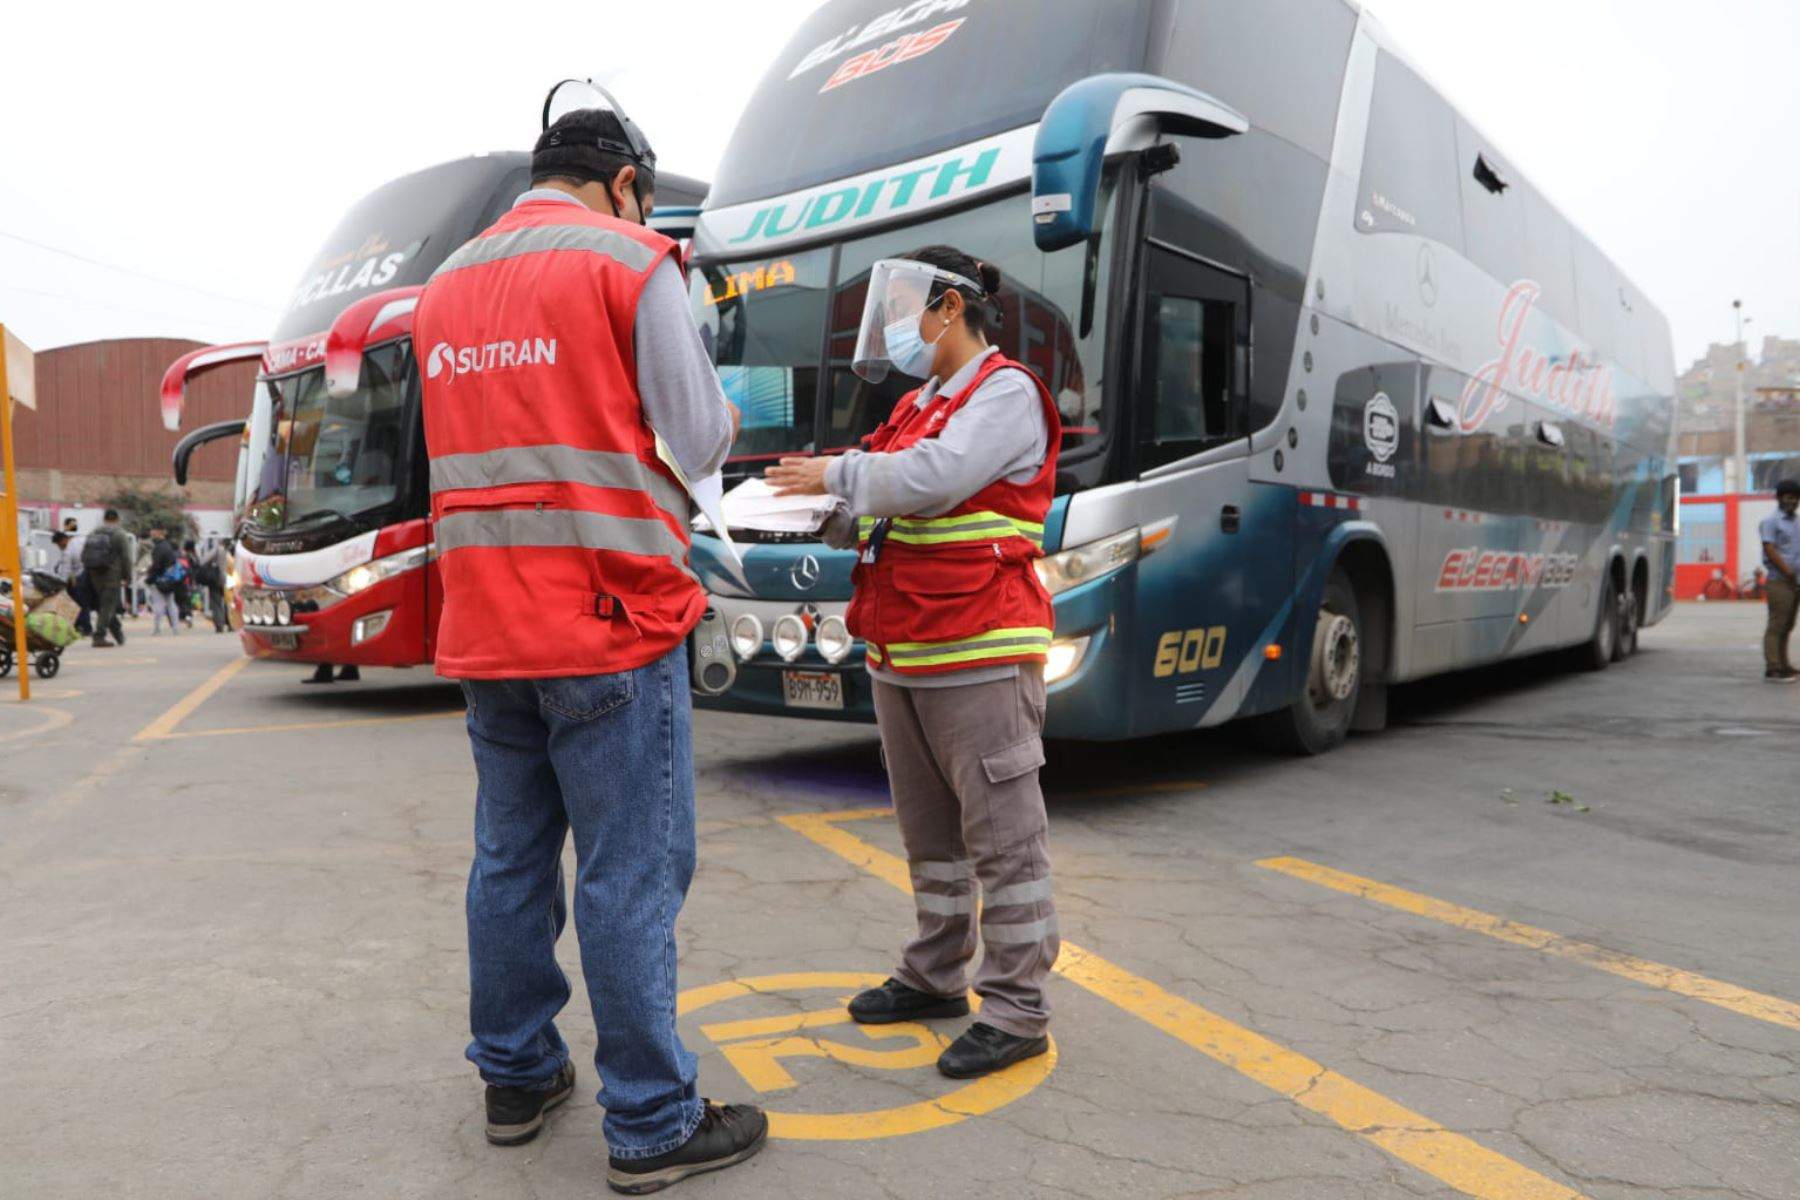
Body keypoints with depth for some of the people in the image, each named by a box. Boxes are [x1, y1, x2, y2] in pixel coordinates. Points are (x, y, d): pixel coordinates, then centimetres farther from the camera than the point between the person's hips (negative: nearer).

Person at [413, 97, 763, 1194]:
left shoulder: (447, 286, 15)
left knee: (511, 857, 16)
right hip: (610, 622, -6)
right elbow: (696, 443, -7)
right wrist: (720, 418, 14)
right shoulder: (632, 263, -5)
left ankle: (517, 1079, 29)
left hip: (485, 631, 7)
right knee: (631, 875, 0)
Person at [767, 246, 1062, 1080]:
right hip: (900, 659, 9)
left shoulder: (1005, 393, -6)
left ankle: (1015, 1010, 7)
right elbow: (869, 522, 20)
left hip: (977, 658, -9)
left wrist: (836, 474, -10)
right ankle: (935, 976, 30)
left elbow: (933, 478, -22)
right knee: (929, 830, 17)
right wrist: (815, 508, 2)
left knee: (1003, 833, -1)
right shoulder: (916, 408, 19)